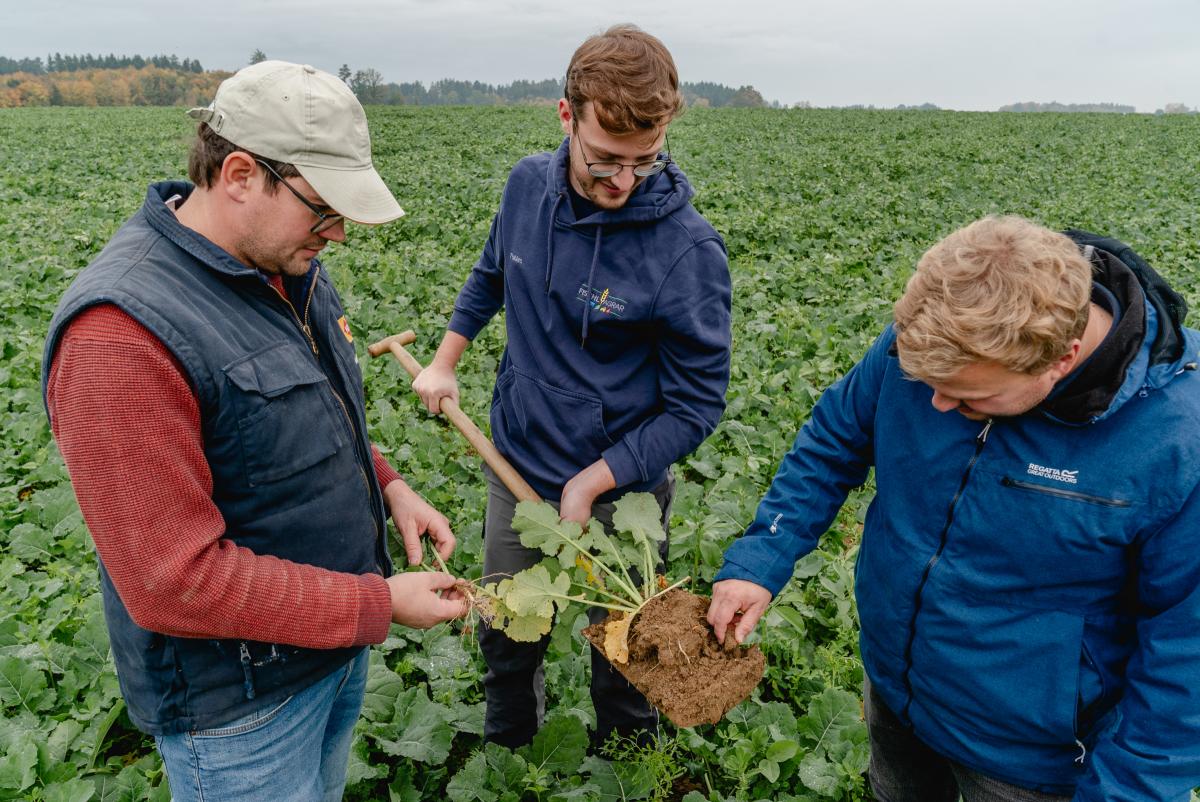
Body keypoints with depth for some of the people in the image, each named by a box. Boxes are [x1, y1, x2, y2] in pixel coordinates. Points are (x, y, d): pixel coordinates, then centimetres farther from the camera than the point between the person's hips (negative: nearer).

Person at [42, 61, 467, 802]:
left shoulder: (286, 265, -1)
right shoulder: (122, 332, -29)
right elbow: (176, 582, -28)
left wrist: (386, 484, -2)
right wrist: (377, 605, -23)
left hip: (339, 640, 8)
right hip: (241, 701, -8)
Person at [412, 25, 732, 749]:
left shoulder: (687, 248, -24)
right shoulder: (528, 185, -7)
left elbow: (695, 407, -17)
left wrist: (589, 484, -19)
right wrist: (445, 362, 13)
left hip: (619, 494, -4)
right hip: (516, 469, 5)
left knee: (622, 662, 17)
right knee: (506, 637, 23)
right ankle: (506, 758, 52)